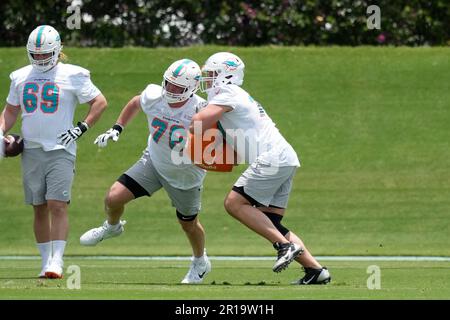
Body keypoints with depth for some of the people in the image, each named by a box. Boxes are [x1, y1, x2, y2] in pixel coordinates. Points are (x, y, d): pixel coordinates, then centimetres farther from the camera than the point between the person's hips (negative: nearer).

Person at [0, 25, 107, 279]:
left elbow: (100, 102, 2)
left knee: (58, 205, -14)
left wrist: (82, 128, -7)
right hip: (32, 150, 4)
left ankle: (57, 260, -16)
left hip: (60, 150, -4)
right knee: (40, 208, 6)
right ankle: (46, 261, 12)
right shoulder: (21, 77, 11)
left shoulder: (73, 76, -2)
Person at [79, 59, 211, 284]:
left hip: (185, 175, -3)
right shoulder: (153, 97, -21)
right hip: (154, 162, 3)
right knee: (113, 198, -9)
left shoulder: (199, 112, -32)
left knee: (189, 224, 16)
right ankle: (112, 227, 28)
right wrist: (117, 128, 1)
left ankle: (200, 263, 47)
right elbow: (135, 104, 5)